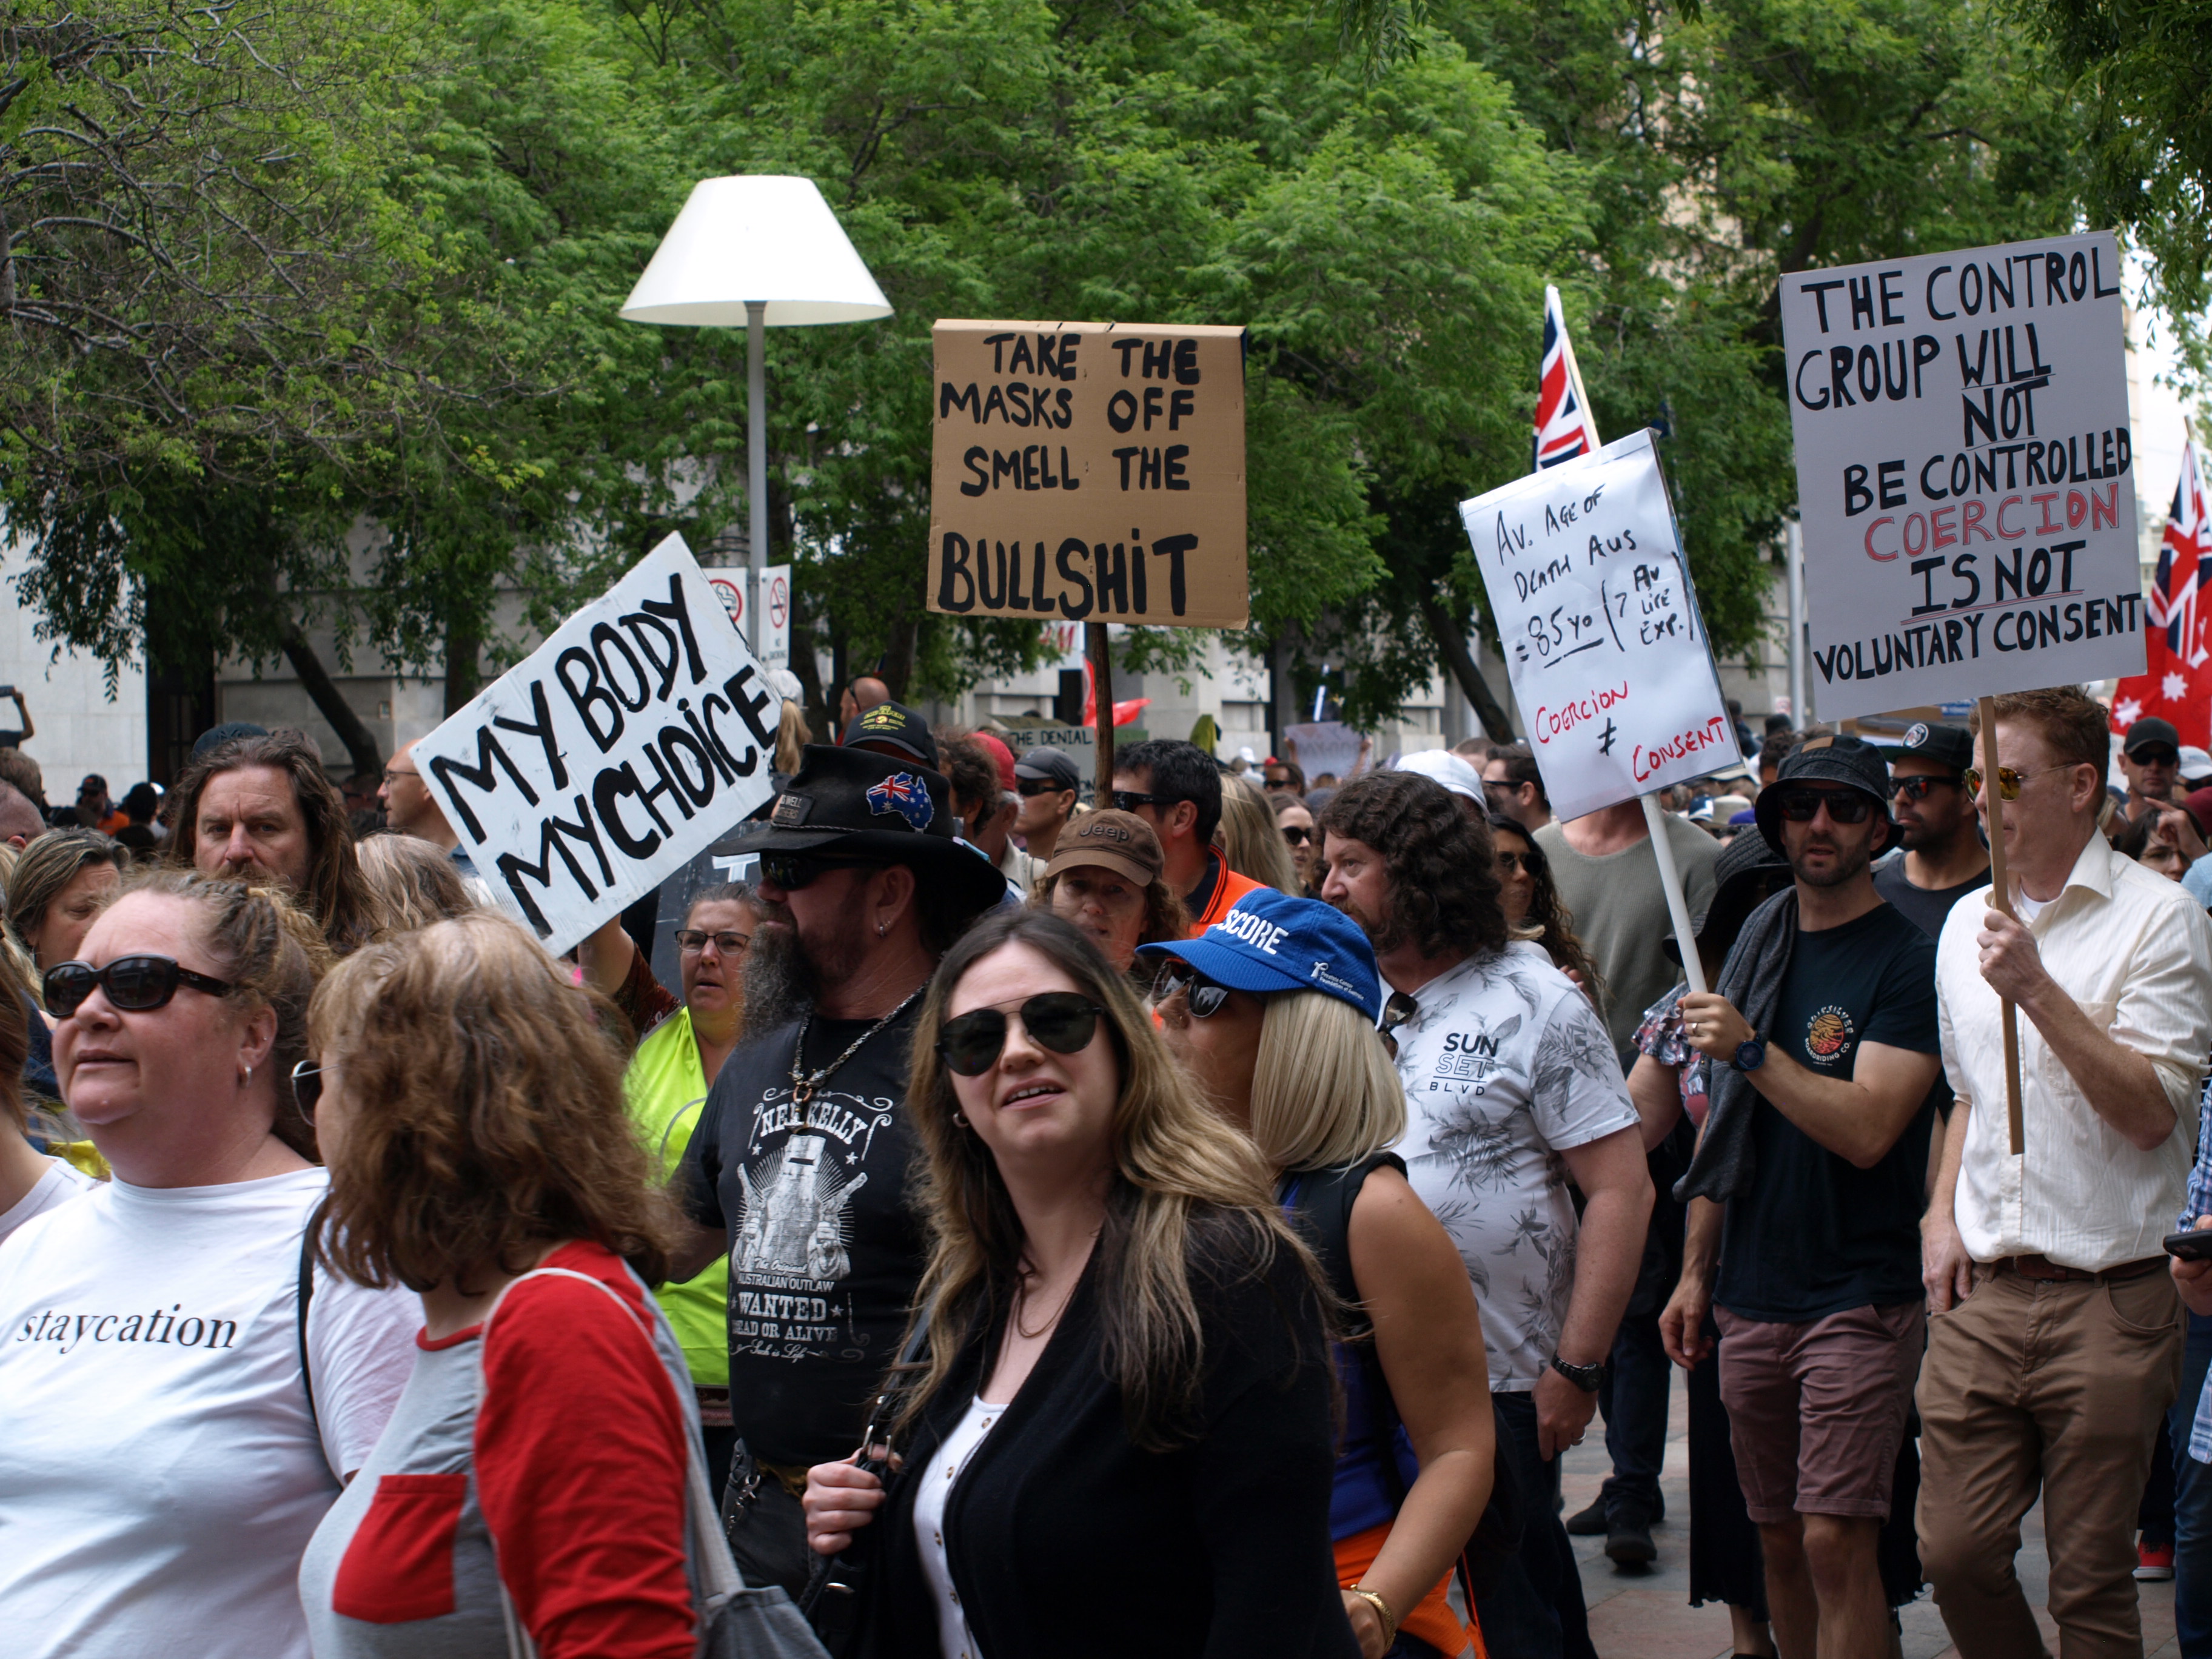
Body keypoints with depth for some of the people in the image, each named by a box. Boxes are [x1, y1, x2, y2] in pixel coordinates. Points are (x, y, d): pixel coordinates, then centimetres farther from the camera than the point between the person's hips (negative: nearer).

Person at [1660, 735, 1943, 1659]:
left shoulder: (1907, 962, -8)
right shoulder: (1759, 945, 12)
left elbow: (1868, 1130, -19)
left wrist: (1751, 1050, -24)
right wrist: (1696, 1271, 13)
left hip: (1859, 1300, -6)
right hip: (1751, 1299, 6)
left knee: (1835, 1540, -11)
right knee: (1779, 1541, 10)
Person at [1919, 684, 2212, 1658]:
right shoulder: (1967, 923, 15)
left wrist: (2039, 992, -20)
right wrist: (1941, 1214, 12)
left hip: (2107, 1296, -5)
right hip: (1979, 1294, 5)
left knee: (2091, 1580, 1)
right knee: (1956, 1553, 2)